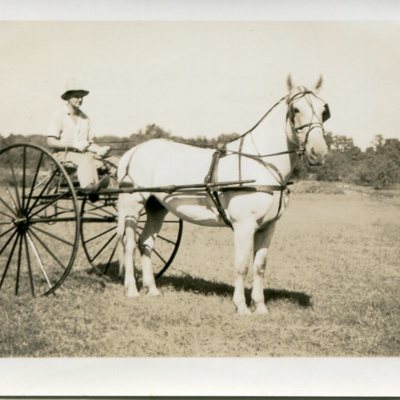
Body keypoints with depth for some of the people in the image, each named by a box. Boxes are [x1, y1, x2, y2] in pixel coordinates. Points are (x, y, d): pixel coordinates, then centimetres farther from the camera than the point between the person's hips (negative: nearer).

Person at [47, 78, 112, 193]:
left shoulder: (85, 118, 17)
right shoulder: (58, 115, -1)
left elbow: (90, 142, 18)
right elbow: (50, 142, -9)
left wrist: (99, 149, -6)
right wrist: (74, 145, -19)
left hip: (83, 153, 6)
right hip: (63, 154, -5)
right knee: (86, 157, -35)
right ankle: (87, 185, -56)